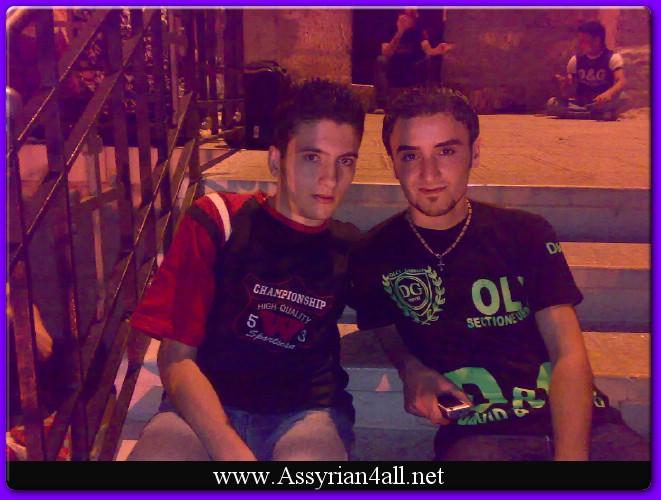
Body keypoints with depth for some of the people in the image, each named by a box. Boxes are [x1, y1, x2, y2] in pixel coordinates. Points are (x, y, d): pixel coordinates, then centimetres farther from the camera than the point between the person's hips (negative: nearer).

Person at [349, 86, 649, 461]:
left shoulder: (526, 233, 6)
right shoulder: (374, 255, 4)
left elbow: (568, 353, 0)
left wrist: (571, 454, -15)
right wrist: (411, 367, -7)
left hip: (574, 419, 1)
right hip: (478, 432, -1)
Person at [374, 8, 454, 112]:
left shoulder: (419, 31, -2)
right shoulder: (391, 30, -6)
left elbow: (427, 49, -21)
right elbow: (386, 54, -22)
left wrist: (436, 50, -45)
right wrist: (399, 33, -31)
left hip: (412, 75, 1)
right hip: (392, 75, -1)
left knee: (428, 58, -24)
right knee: (381, 60, -30)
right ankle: (381, 105, -38)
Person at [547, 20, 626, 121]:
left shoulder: (612, 58, -3)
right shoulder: (576, 60, 5)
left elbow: (621, 81, -21)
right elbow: (568, 94, 2)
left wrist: (609, 93, -43)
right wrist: (564, 85, -23)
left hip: (602, 103, -3)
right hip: (580, 103, 3)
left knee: (620, 97, -35)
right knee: (552, 103, -25)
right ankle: (601, 114, -26)